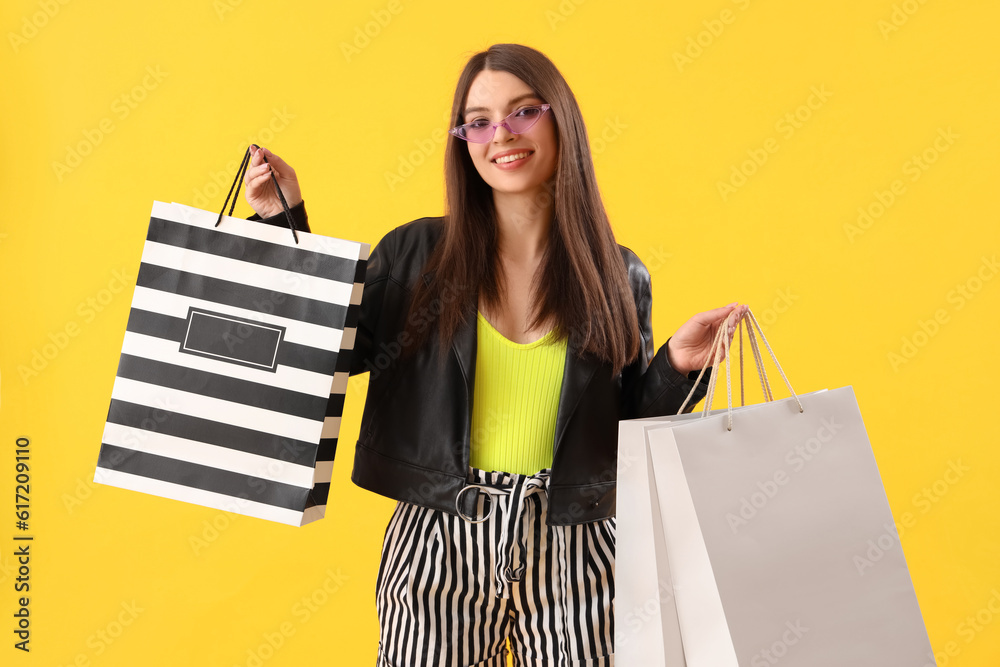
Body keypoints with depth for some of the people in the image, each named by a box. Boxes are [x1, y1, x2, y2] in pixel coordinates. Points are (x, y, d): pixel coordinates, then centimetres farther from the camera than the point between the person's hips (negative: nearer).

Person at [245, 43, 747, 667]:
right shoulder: (416, 254, -1)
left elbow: (629, 427, 7)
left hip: (576, 552, 1)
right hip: (439, 546, 0)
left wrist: (679, 365, -10)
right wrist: (285, 220, -6)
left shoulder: (618, 277, 2)